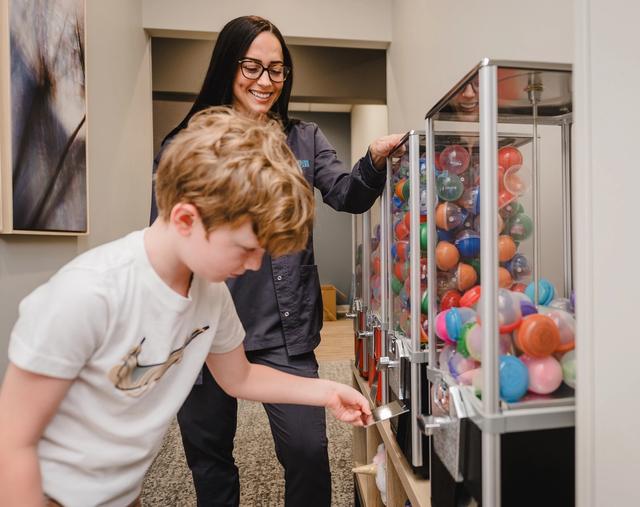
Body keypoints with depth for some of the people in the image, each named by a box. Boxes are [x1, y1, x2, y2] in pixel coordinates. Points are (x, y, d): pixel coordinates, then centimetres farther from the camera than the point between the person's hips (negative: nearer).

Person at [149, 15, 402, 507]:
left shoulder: (304, 139, 8)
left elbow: (347, 197, -5)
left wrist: (374, 161, -27)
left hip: (284, 327, 1)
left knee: (309, 452, 2)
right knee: (209, 458, 18)